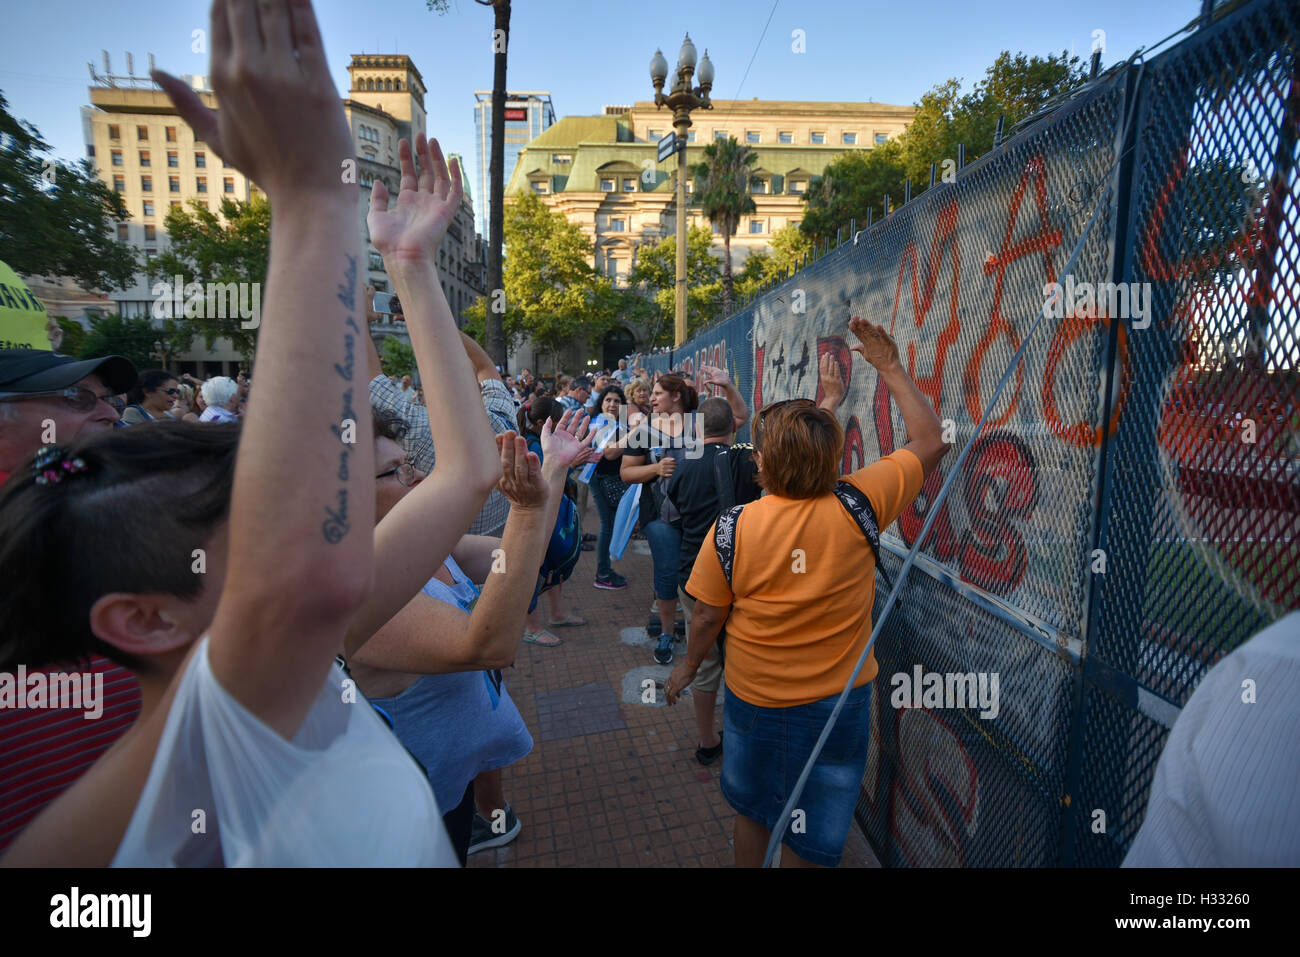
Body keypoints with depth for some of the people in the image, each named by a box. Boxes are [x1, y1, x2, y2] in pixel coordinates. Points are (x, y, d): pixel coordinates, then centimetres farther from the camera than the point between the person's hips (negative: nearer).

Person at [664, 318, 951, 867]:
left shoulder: (732, 527, -20)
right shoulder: (857, 507, -19)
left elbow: (707, 616, -10)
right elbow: (930, 441, -6)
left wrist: (688, 666, 9)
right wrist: (889, 368, 1)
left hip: (752, 695, 0)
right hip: (836, 699, 1)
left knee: (752, 809, 27)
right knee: (813, 842, 21)